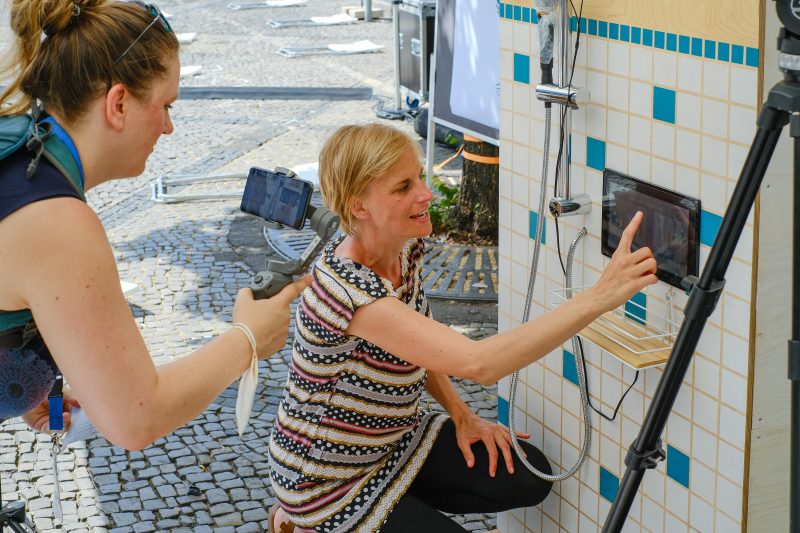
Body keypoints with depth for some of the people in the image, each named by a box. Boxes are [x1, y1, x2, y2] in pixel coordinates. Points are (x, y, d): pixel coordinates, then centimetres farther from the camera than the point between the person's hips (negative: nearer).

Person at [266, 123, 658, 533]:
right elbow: (479, 363, -44)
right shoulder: (347, 288, -35)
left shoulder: (406, 247, -7)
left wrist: (461, 415, -2)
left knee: (531, 477, -1)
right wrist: (600, 296, -48)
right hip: (327, 478, -8)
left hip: (393, 437, 8)